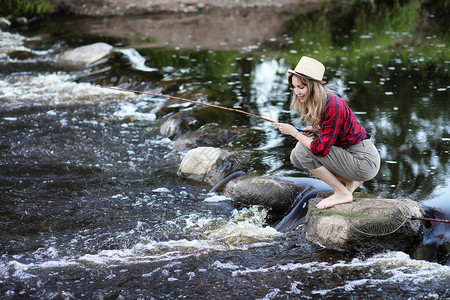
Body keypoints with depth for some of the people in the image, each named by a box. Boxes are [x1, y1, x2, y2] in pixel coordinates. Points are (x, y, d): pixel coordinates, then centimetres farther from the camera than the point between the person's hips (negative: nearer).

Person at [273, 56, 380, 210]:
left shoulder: (333, 106, -25)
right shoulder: (317, 101, 3)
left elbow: (321, 149, -25)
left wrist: (294, 132, -15)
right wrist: (316, 130, -1)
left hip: (365, 162, -10)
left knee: (303, 151, -18)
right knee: (296, 157, 3)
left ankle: (343, 194, -5)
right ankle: (351, 181, 11)